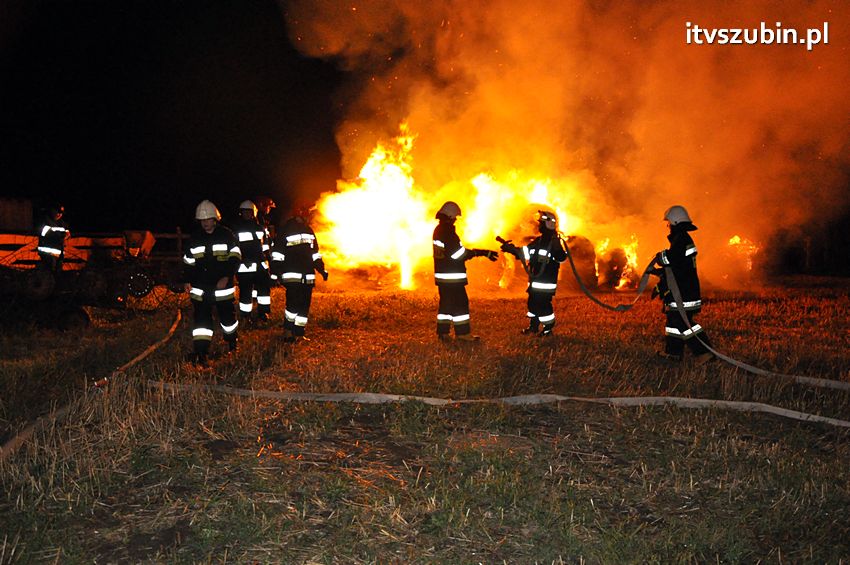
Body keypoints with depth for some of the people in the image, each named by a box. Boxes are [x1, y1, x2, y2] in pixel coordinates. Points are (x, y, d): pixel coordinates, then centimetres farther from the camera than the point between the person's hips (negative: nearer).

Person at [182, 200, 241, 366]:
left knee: (227, 315, 10)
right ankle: (200, 353, -4)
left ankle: (232, 340, 37)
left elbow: (235, 257, -4)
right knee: (201, 318, -5)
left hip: (223, 285, -2)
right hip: (200, 288, 2)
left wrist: (227, 277, -14)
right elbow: (188, 262, 14)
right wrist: (187, 281, 3)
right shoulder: (194, 238, 7)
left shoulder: (226, 235, -2)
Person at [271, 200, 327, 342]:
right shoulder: (286, 229, -5)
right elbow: (277, 254, -7)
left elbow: (315, 253, 25)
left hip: (308, 276, 7)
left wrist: (322, 270, 20)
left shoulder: (308, 230, 16)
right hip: (292, 275, -7)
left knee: (304, 305, 7)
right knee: (293, 303, -11)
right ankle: (288, 332, 3)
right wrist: (276, 273, -12)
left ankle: (298, 334, 15)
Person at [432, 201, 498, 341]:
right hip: (452, 277, -9)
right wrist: (481, 252, -13)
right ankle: (462, 333, 0)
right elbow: (460, 253, -18)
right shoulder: (448, 232, -19)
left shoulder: (438, 230, 11)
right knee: (460, 303, -3)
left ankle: (443, 331, 15)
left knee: (445, 302, 13)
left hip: (441, 275, 9)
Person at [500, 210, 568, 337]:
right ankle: (533, 327, 26)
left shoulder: (555, 241, -11)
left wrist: (557, 249, -41)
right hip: (535, 279, 8)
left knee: (543, 304, -9)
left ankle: (548, 328, 6)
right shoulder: (538, 240, 14)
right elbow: (524, 251, 15)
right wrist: (511, 248, 5)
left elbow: (562, 257, -23)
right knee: (533, 302, 13)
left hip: (546, 281, -8)